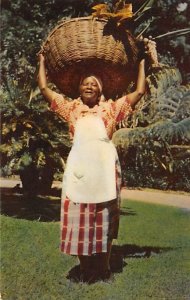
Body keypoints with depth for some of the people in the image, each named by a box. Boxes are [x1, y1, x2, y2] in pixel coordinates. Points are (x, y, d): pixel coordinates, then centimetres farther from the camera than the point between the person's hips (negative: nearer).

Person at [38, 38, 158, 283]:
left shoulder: (110, 108, 11)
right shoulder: (71, 108, 14)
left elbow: (139, 91, 9)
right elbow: (44, 88, 15)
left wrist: (142, 62, 15)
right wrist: (42, 61, 25)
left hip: (104, 167, -1)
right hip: (79, 167, 1)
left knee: (104, 220, 7)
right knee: (79, 219, 4)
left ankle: (103, 268, 21)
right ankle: (85, 269, 18)